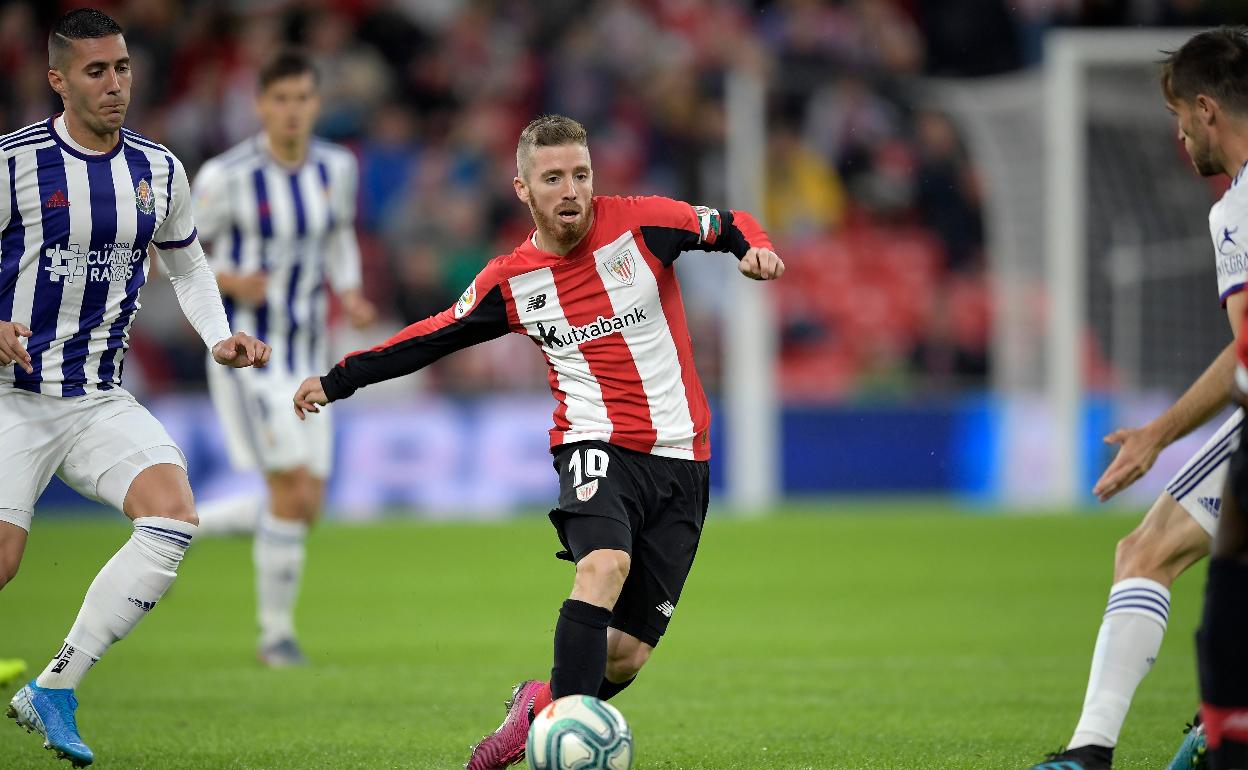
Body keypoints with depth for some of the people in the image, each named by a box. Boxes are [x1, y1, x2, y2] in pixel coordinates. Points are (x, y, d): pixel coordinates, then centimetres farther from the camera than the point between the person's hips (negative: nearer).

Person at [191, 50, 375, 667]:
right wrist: (232, 282, -23)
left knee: (305, 509, 3)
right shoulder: (227, 177, -14)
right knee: (293, 490, -16)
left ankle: (183, 525, 27)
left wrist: (350, 296, 1)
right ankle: (276, 634, 2)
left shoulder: (337, 167, 1)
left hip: (307, 355, 6)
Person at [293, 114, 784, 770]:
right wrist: (339, 380, 15)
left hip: (680, 458, 1)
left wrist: (753, 247, -11)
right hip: (596, 445, -1)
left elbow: (728, 225, 12)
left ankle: (543, 704, 27)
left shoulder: (642, 223, -3)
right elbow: (433, 337, 15)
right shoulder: (510, 281, 2)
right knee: (605, 566, -34)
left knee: (626, 657, -3)